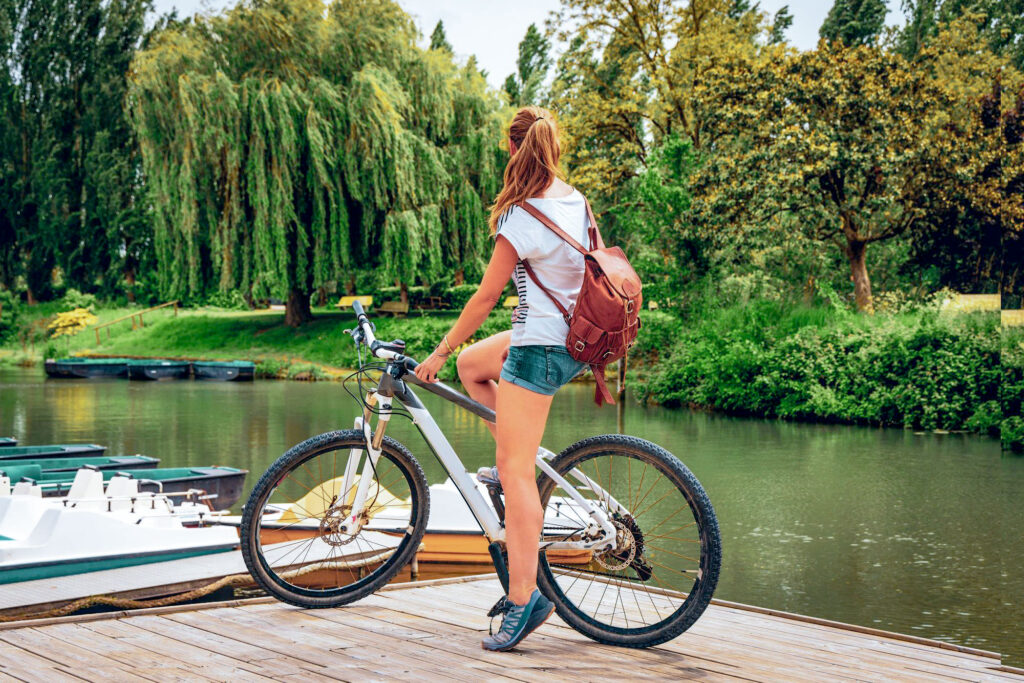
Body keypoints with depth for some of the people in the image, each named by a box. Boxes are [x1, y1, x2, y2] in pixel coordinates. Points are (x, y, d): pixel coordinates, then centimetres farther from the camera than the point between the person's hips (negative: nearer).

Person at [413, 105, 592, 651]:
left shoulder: (520, 217, -16)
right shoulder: (576, 201, 7)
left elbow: (486, 297, -12)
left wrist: (438, 354, -2)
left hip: (541, 345, -9)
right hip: (577, 339, 9)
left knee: (514, 471, -7)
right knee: (472, 365, 28)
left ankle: (523, 598, -9)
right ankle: (523, 463, 21)